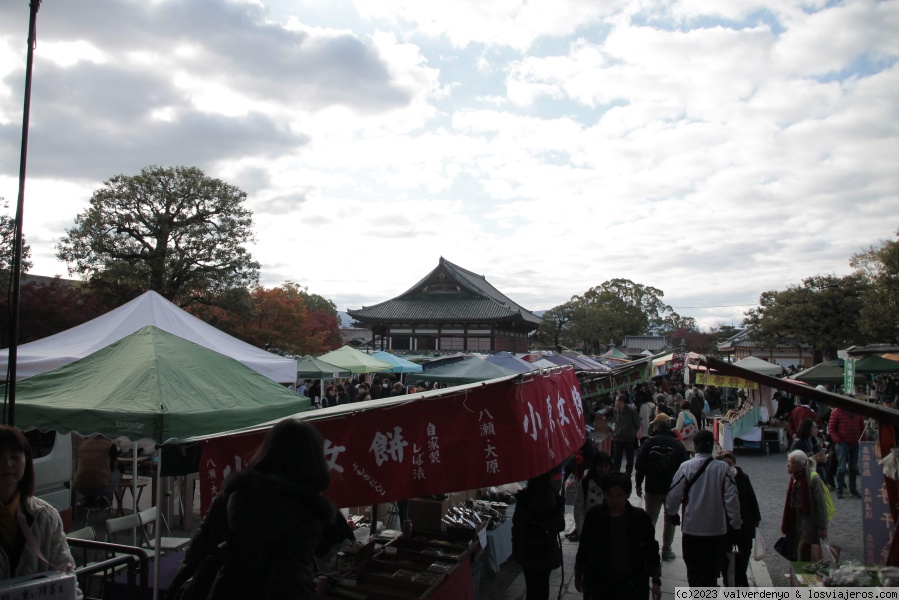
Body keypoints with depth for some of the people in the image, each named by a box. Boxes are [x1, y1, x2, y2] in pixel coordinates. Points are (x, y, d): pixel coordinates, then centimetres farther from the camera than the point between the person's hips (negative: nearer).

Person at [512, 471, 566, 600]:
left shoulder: (522, 499, -16)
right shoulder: (556, 499, -9)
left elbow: (517, 525, -11)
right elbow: (561, 526, -1)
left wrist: (515, 547, 1)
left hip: (528, 549, -2)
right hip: (547, 549, 2)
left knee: (532, 585, 10)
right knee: (543, 583, 19)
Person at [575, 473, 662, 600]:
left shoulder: (640, 518, -10)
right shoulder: (594, 516, -10)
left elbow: (651, 549, 1)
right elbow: (584, 547, 3)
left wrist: (656, 581, -3)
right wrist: (578, 575, 11)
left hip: (632, 585, 0)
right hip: (599, 583, 0)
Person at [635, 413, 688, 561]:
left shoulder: (649, 443, -7)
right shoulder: (678, 444, -4)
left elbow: (640, 466, -6)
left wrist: (638, 485, 4)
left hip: (652, 489, -1)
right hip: (673, 489, 1)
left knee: (649, 519, 8)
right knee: (670, 519, 15)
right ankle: (666, 549, 18)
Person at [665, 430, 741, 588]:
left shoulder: (685, 467, -13)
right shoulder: (723, 469, -10)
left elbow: (674, 495, -7)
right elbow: (732, 499, -8)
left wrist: (672, 513, 13)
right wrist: (735, 524, 5)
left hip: (692, 528, -1)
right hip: (717, 529, 2)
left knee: (694, 569, 12)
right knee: (712, 571, 19)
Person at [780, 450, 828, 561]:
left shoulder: (813, 479, -15)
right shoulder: (794, 478, 7)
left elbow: (820, 504, -15)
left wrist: (822, 527, -14)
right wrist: (786, 525, 13)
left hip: (808, 522, -7)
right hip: (795, 522, 7)